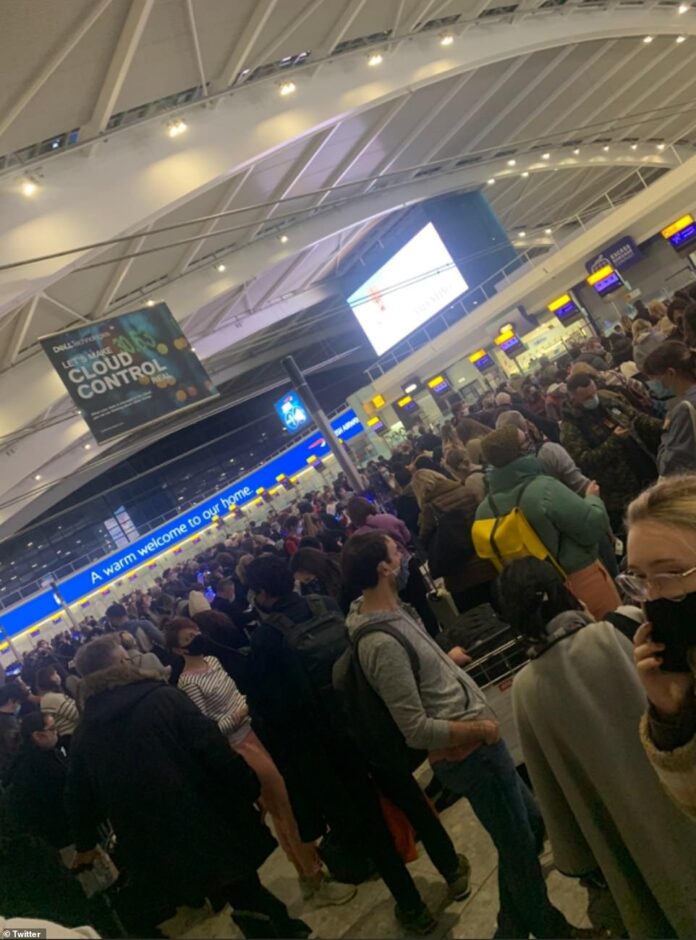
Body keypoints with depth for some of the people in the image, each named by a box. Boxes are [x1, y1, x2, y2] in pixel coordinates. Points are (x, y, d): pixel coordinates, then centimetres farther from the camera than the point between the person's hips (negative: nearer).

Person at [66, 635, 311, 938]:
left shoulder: (83, 737, 3)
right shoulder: (162, 698, -11)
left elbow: (79, 798, 13)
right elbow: (214, 749, -16)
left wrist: (85, 844, 30)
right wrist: (252, 788, -7)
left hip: (154, 854, 5)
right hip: (209, 823, -4)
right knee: (246, 894, 17)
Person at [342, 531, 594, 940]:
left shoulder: (391, 610, 2)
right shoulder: (382, 643, -29)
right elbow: (418, 730, -25)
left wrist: (447, 659, 22)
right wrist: (480, 728, -15)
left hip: (478, 746, 10)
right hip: (470, 752, -10)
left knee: (533, 821, 24)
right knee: (519, 845, 11)